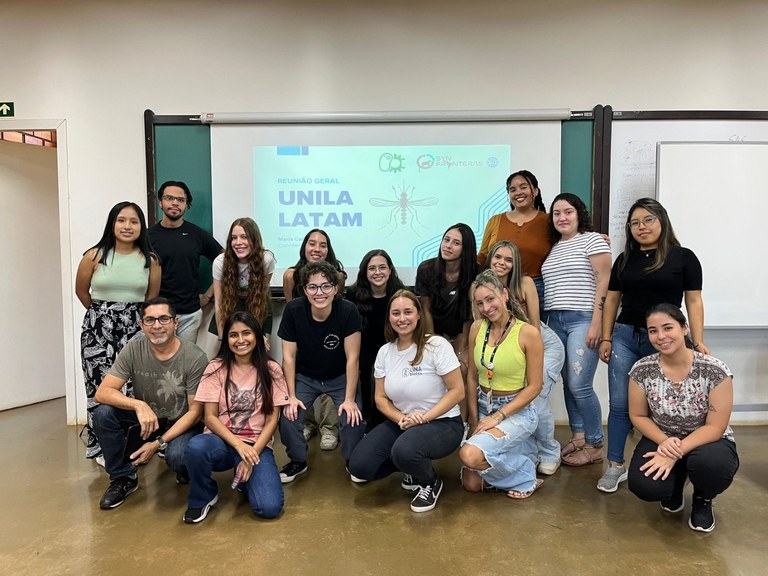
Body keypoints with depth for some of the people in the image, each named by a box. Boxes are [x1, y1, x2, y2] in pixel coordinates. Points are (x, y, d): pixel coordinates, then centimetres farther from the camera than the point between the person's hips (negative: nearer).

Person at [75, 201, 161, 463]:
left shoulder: (150, 260, -1)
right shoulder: (94, 256, -3)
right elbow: (81, 291, 11)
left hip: (134, 328, 1)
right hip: (99, 327, -1)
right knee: (101, 385, 1)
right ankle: (103, 447, 16)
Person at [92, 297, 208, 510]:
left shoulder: (195, 358, -20)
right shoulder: (133, 350, -11)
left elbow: (195, 411, -15)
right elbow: (102, 392, -16)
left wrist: (159, 443, -23)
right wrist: (138, 405, -34)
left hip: (181, 425, -3)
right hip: (144, 421, 4)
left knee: (177, 456, -34)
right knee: (103, 413, -21)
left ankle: (187, 474, 7)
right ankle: (123, 478, 1)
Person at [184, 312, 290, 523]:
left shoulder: (271, 370, 0)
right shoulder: (216, 368, -1)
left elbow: (272, 420, -1)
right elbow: (210, 417, -5)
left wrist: (253, 452, -15)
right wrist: (238, 445, -20)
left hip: (257, 445, 0)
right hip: (222, 440, 0)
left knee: (269, 507, -22)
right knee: (196, 447, -36)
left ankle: (244, 477, 13)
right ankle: (202, 497, -4)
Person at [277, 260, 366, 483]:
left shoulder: (348, 311, -25)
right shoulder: (293, 310, -21)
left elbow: (352, 358, -20)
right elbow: (289, 356, -13)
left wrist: (349, 399, -20)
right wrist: (291, 396, -14)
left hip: (340, 377, -1)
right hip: (305, 376, 1)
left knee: (353, 417, -19)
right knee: (288, 414, -17)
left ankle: (353, 461, 13)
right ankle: (298, 461, 12)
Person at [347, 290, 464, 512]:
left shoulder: (436, 345, -15)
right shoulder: (385, 352, 0)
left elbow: (457, 391, -14)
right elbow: (381, 398, 4)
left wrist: (424, 418, -23)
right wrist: (401, 418, -16)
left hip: (443, 423, -5)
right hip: (400, 423, 5)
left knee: (404, 451, -37)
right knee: (359, 466, -12)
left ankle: (431, 482, -1)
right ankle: (413, 467, 14)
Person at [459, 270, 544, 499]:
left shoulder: (528, 333, -17)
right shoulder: (477, 328, -3)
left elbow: (534, 387, -13)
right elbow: (472, 377, 4)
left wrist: (498, 417, -18)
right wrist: (474, 420, 1)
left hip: (517, 411, -5)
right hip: (483, 408, 5)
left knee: (470, 455, -28)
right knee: (471, 484, 3)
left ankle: (526, 476, 0)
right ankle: (517, 450, 27)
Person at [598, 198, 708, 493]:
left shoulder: (683, 257, 1)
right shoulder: (624, 259, 10)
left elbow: (693, 301, -1)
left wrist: (698, 341, -8)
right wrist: (606, 337, 6)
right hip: (625, 337, 3)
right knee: (619, 404, 3)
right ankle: (615, 466, 13)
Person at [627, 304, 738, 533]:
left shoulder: (715, 371, -20)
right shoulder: (641, 370, -14)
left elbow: (715, 427, -18)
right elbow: (638, 416, -3)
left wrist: (674, 455, -28)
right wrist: (664, 441, -22)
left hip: (707, 442, -1)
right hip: (662, 440, 2)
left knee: (711, 463, -37)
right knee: (643, 486, -27)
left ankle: (702, 500, 2)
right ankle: (674, 483, 14)